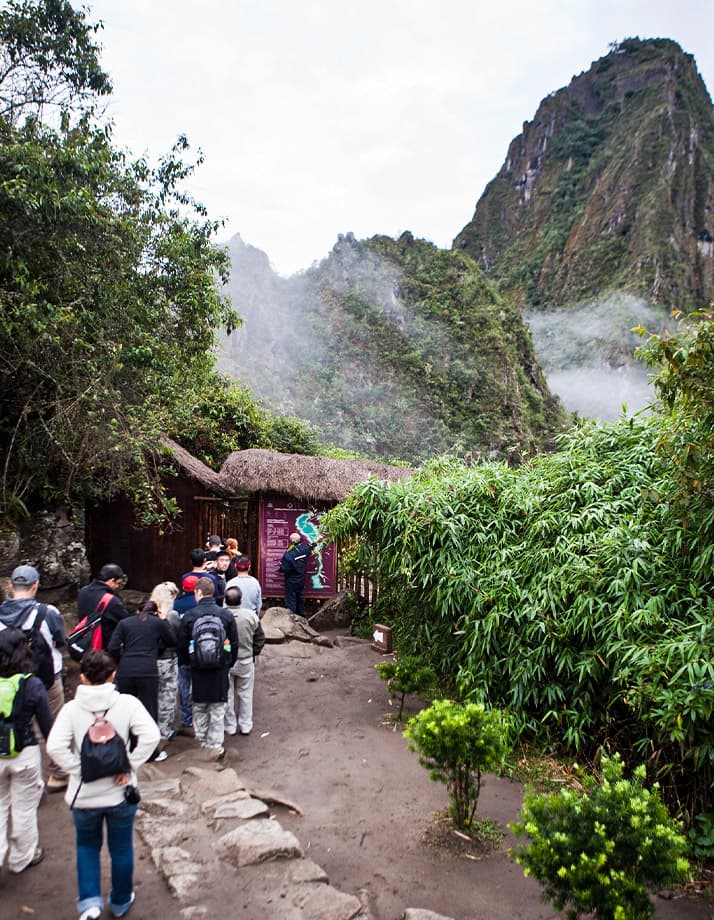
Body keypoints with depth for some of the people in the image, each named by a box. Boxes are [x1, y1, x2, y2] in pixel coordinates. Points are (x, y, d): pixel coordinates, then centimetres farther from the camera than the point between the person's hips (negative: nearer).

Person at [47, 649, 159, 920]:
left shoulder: (71, 708, -12)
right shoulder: (127, 703, -14)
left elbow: (55, 746, -23)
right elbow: (150, 736, -24)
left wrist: (79, 770, -13)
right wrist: (130, 766, -13)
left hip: (84, 795, 0)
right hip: (120, 793, 0)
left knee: (87, 846, 27)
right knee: (121, 848, 21)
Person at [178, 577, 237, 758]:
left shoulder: (189, 616, -7)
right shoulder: (226, 614, -4)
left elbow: (182, 646, 0)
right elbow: (234, 643, 1)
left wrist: (187, 662, 17)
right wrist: (229, 663, 14)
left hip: (197, 669, 0)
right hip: (221, 669, 0)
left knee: (199, 708, 17)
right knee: (218, 709, 9)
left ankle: (202, 743, 25)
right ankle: (215, 746, 9)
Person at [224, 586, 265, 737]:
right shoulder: (251, 615, -15)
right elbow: (260, 638, -5)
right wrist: (253, 653, 11)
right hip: (246, 661, 1)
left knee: (227, 695, 15)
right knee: (245, 694, 17)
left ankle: (230, 726, 26)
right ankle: (245, 726, 25)